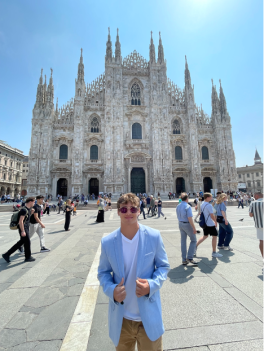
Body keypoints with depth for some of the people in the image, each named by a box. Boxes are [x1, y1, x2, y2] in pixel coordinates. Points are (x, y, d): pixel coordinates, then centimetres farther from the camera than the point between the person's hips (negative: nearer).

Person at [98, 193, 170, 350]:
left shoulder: (154, 236, -15)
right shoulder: (107, 242, -12)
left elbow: (164, 266, -4)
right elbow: (103, 272, 0)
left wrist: (152, 285, -21)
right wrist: (111, 290, -18)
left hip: (149, 316, -1)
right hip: (121, 319, 2)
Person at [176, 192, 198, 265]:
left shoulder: (178, 206, 5)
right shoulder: (188, 206, -19)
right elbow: (190, 218, -22)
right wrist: (194, 228, -17)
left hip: (180, 224, 7)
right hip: (187, 224, -7)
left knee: (183, 241, 12)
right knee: (193, 240, 11)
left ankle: (184, 260, 20)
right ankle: (189, 257, 7)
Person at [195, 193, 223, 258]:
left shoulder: (202, 204, 8)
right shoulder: (209, 205, -20)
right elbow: (212, 215, -18)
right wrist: (216, 222, -3)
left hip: (204, 223, 9)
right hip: (210, 224, -9)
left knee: (205, 236, 19)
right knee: (215, 236, 5)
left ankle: (195, 246, 15)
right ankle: (214, 252, 15)